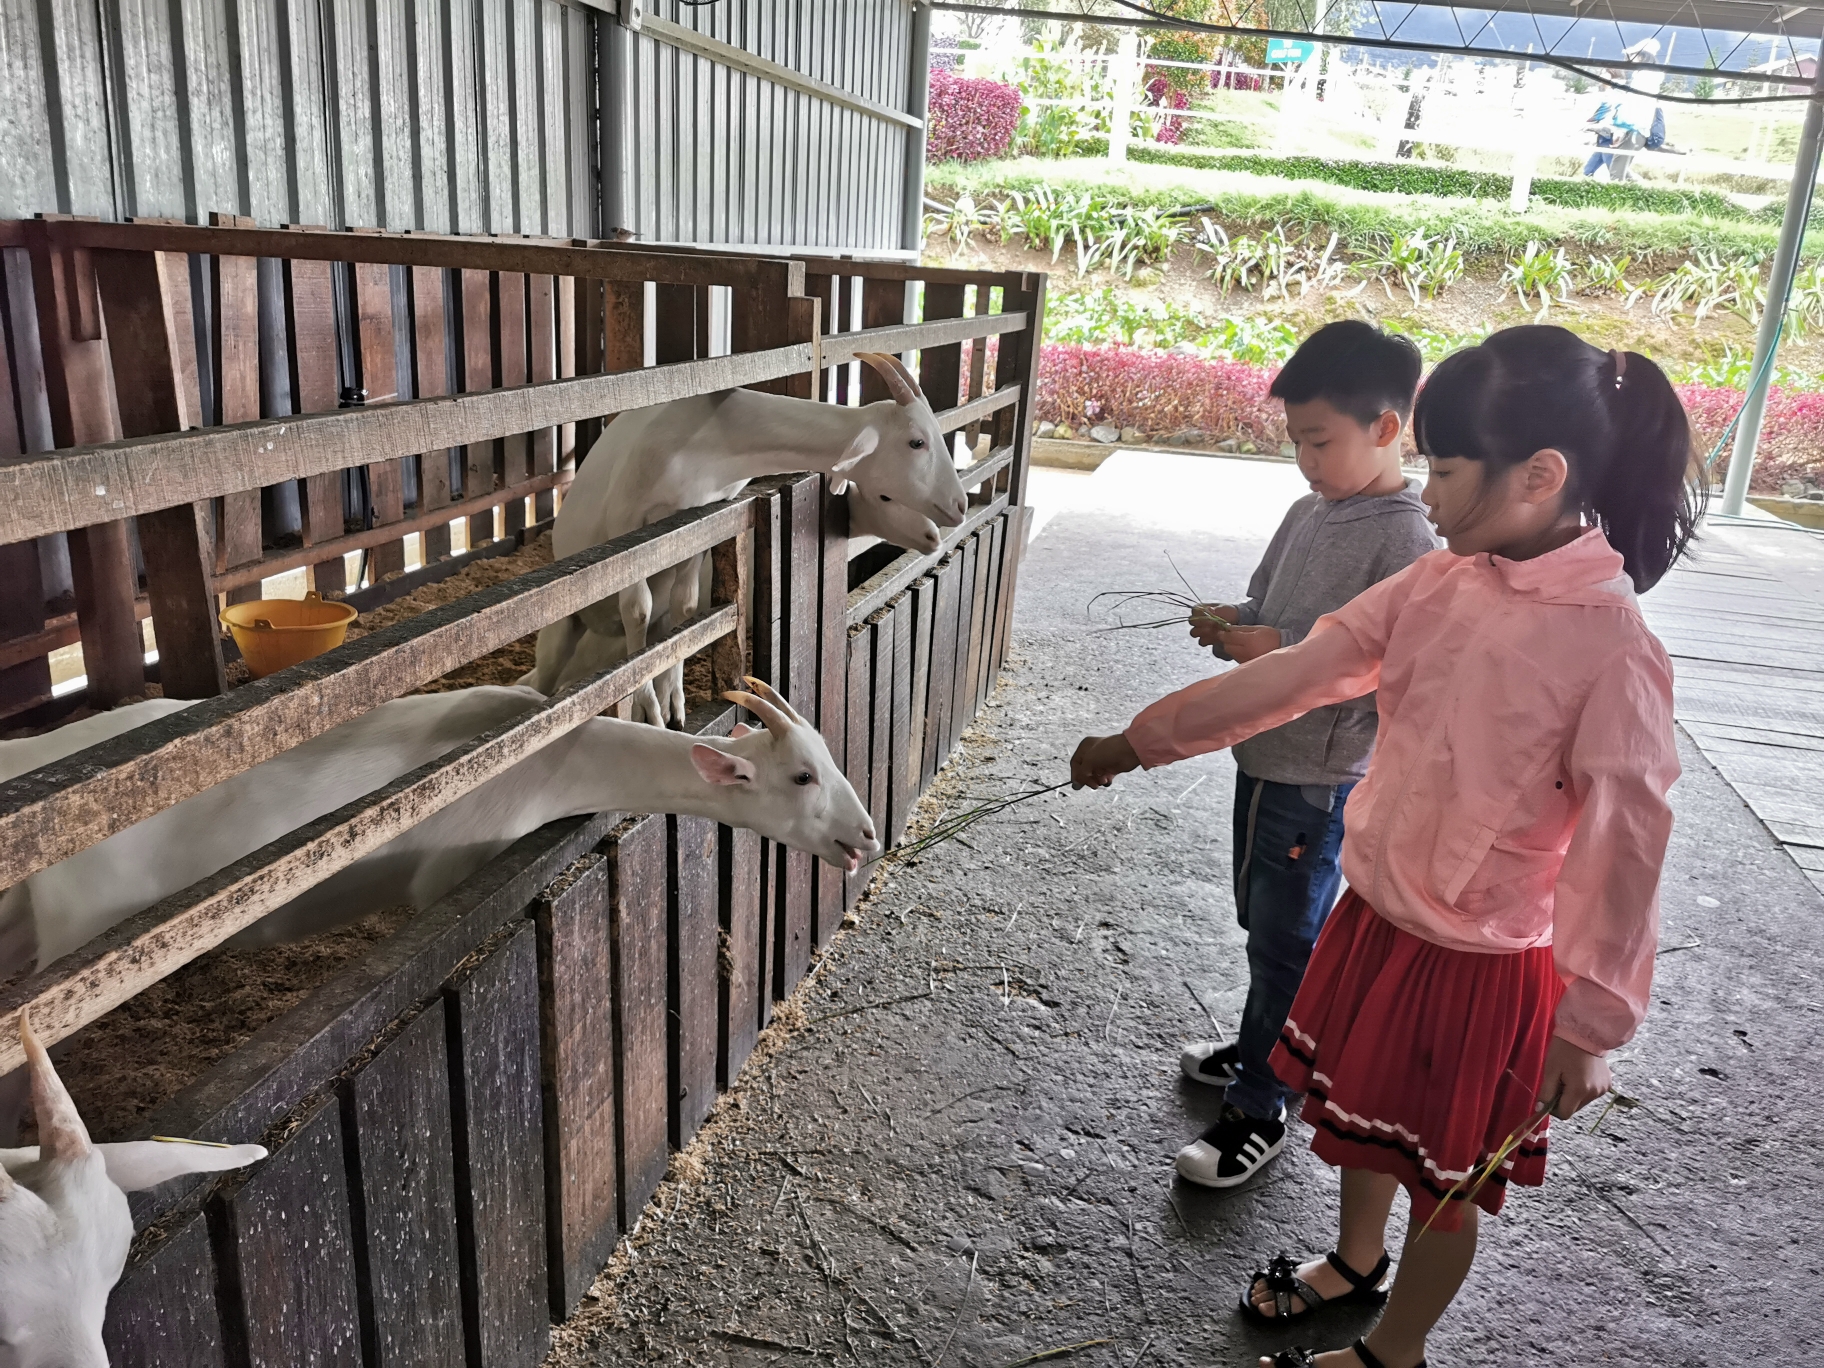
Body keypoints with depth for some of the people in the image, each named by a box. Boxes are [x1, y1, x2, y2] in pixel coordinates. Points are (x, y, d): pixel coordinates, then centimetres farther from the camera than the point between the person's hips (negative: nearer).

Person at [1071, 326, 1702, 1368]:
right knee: (1357, 1107, 27)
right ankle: (1355, 1260, 55)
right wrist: (1144, 739, 0)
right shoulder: (1439, 584, -6)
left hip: (1481, 960, -6)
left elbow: (1624, 847, -19)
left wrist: (1590, 1024, -13)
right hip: (1375, 913, 6)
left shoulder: (1613, 649, -24)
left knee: (1444, 1172, 16)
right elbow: (1295, 677, -2)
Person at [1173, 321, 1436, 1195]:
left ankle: (1257, 1110, 18)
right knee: (1262, 925, 22)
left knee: (1286, 942, 4)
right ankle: (1262, 1048, 42)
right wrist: (1233, 623, -4)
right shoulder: (1309, 513, 6)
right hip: (1263, 755, 8)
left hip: (1320, 779, -8)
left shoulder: (1405, 541, -18)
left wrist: (1282, 653, -26)